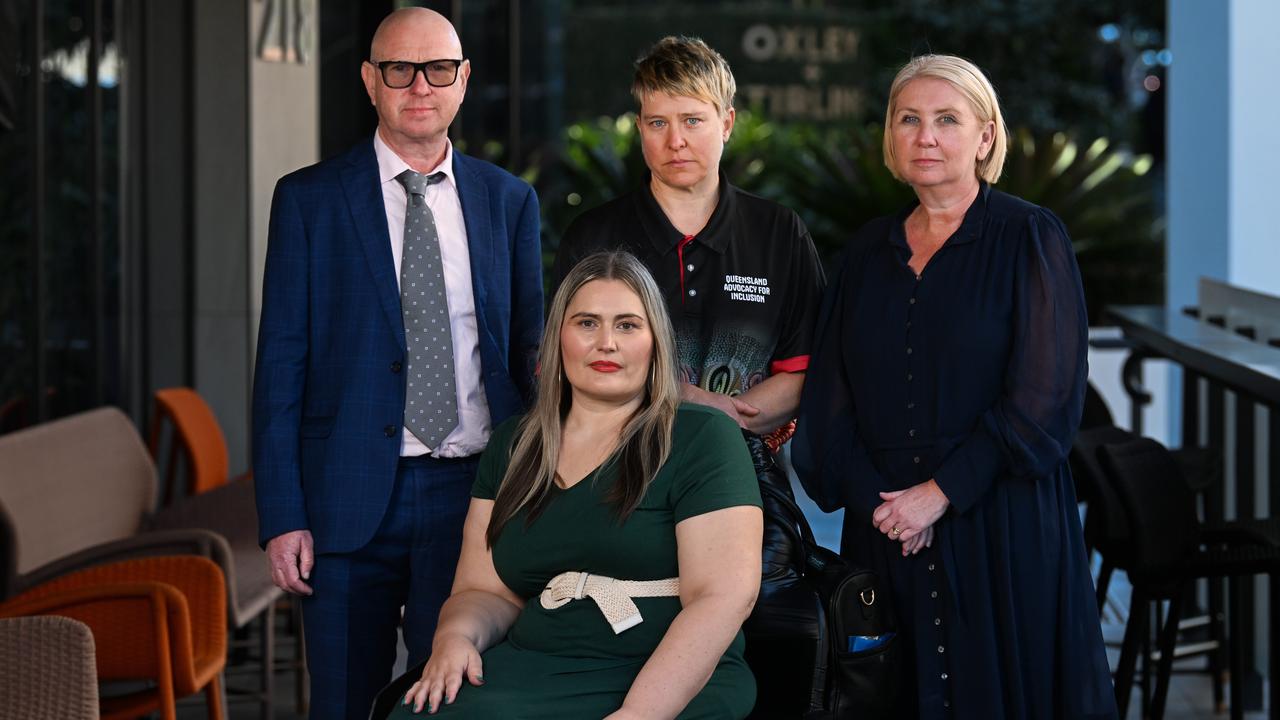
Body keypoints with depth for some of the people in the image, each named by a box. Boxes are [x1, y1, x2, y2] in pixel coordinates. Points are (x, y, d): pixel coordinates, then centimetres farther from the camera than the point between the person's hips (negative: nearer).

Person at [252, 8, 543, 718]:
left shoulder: (509, 201, 8)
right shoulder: (308, 199, 1)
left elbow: (529, 347, 13)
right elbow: (280, 364, -1)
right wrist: (281, 518, -8)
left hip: (474, 494, 2)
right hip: (350, 499, -1)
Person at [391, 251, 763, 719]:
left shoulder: (701, 438, -1)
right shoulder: (511, 448, 16)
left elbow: (723, 596, -10)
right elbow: (486, 592, 17)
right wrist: (457, 635, -7)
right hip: (527, 674, 4)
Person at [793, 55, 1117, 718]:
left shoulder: (1029, 239, -2)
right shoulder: (868, 252, 12)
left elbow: (1044, 394, -10)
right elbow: (830, 396, 9)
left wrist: (941, 492, -15)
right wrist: (872, 499, -7)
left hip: (1003, 531, -4)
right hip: (885, 529, 4)